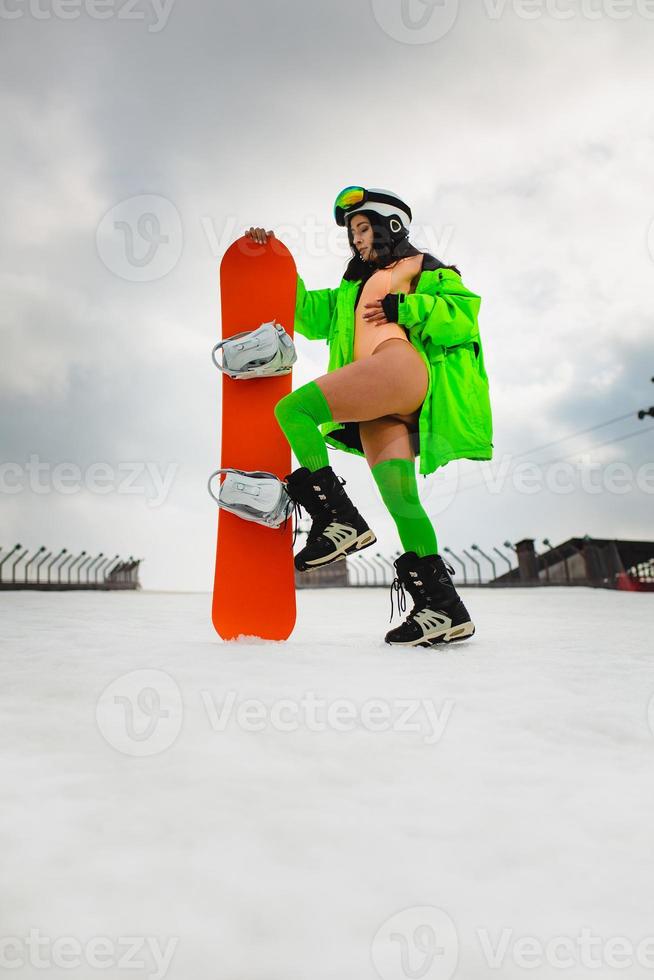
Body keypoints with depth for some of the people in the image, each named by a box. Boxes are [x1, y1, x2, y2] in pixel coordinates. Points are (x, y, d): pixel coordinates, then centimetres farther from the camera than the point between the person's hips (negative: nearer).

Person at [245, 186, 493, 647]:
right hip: (377, 409, 7)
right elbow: (311, 314, 36)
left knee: (292, 409, -20)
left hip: (403, 367, -6)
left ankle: (341, 521, -20)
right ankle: (444, 608, -6)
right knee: (399, 501, -8)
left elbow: (465, 313, 4)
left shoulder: (426, 268, 19)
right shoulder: (353, 291, 38)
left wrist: (402, 307, -4)